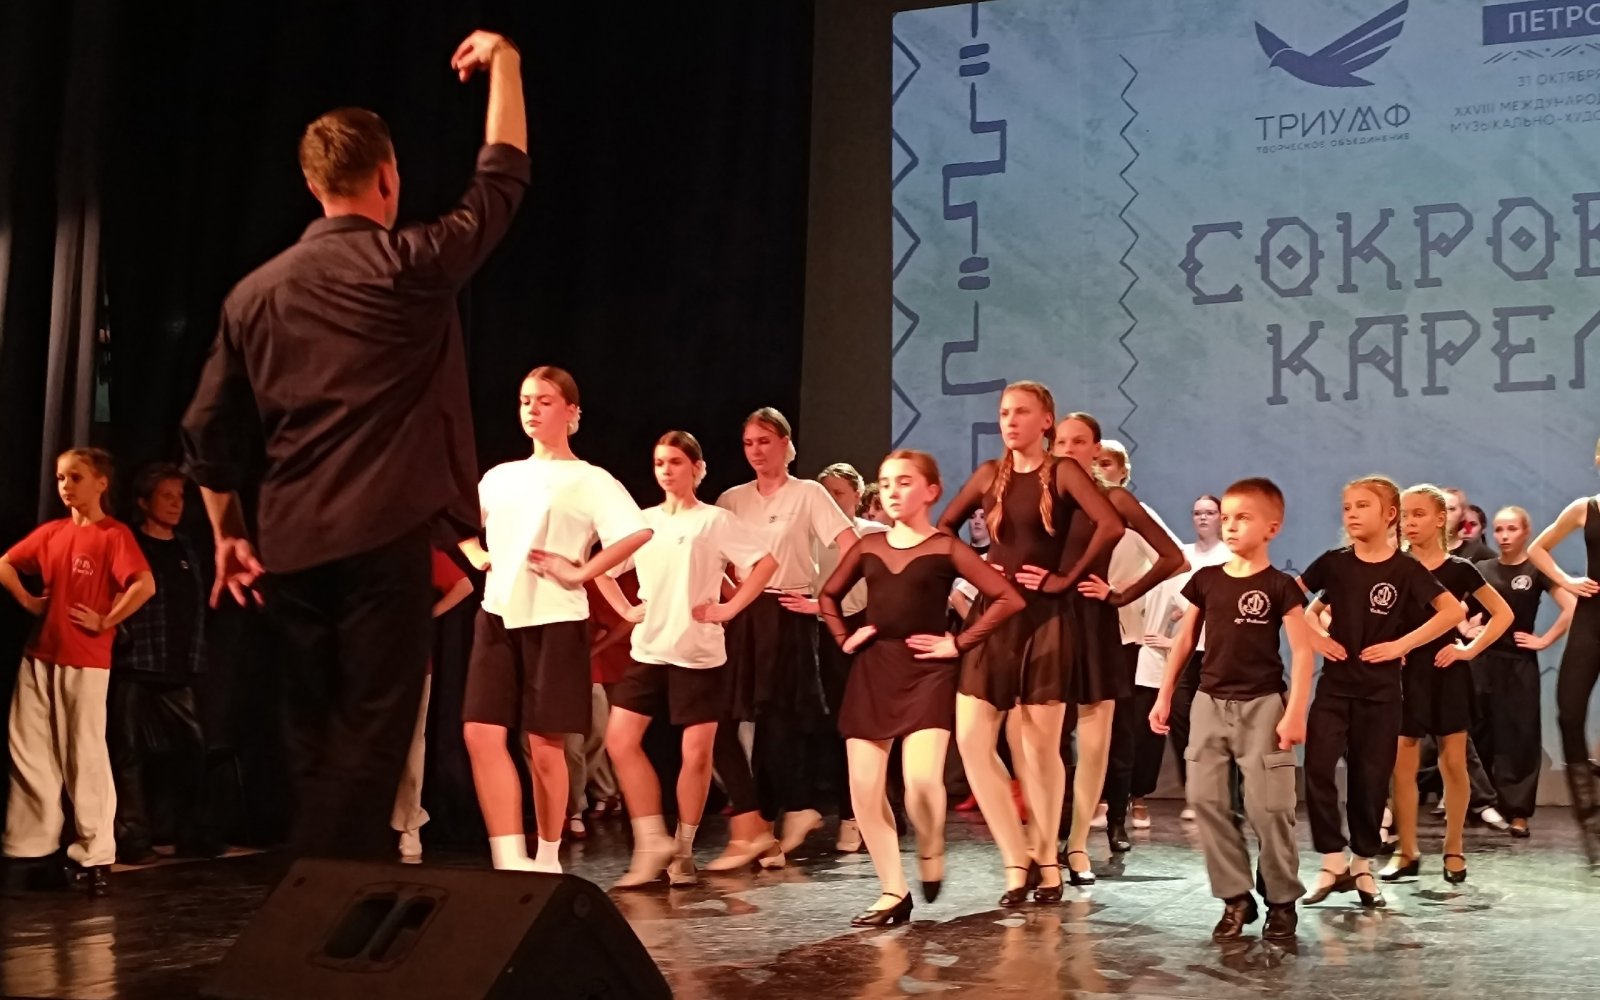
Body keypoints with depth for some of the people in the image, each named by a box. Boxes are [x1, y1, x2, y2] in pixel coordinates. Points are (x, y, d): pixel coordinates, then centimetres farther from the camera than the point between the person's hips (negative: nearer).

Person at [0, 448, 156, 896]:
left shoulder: (114, 534, -9)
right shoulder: (50, 532, 9)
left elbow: (145, 586, -22)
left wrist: (105, 622, -14)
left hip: (86, 662, -6)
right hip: (38, 656, 6)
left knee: (86, 756, -1)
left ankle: (94, 855, 6)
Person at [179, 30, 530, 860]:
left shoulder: (256, 291, 10)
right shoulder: (409, 265, -4)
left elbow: (209, 431, 11)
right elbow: (502, 180, 9)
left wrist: (228, 532, 22)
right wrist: (504, 65, 20)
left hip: (289, 546, 6)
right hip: (382, 537, -5)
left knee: (314, 743, 15)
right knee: (367, 738, -3)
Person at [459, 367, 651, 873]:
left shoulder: (589, 480, -3)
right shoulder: (501, 475, 14)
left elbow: (638, 531, -18)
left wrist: (580, 572, -16)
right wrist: (477, 557, 11)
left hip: (554, 620, -5)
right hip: (496, 616, 5)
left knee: (544, 744, 1)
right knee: (482, 733, -7)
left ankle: (548, 860, 17)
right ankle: (510, 860, -5)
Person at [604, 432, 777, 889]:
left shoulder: (715, 520, -3)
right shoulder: (643, 520, 9)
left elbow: (766, 562, -8)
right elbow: (603, 566, 20)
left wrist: (730, 608, -11)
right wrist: (625, 609, 7)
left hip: (699, 654, -4)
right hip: (649, 650, 4)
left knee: (696, 753, 0)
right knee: (620, 739, -6)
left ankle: (683, 850, 15)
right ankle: (652, 842, 2)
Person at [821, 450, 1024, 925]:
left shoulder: (946, 548, -3)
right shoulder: (868, 546, 10)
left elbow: (1009, 599, -8)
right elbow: (829, 595, 26)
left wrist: (959, 643, -9)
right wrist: (844, 637, 10)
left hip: (926, 672, -5)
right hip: (872, 672, 5)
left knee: (922, 780, -22)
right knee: (864, 788, -2)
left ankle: (930, 852, 11)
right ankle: (893, 893, 10)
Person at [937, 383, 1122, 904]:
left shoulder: (1062, 472, -4)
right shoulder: (990, 474, 10)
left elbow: (1111, 525, -19)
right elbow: (943, 527, 20)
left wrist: (1066, 578, -14)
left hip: (1044, 619, -4)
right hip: (992, 614, 5)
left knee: (1039, 747, 1)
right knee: (973, 739, -4)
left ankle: (1043, 859, 17)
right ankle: (1018, 859, 4)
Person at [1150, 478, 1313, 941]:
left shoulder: (1279, 586, -5)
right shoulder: (1206, 580, 7)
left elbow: (1302, 651, -7)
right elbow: (1184, 640, 13)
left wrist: (1295, 712, -14)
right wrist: (1164, 696, 12)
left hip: (1262, 704, -4)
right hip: (1210, 701, 5)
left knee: (1268, 805, -4)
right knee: (1205, 798, 1)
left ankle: (1282, 900, 11)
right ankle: (1237, 897, 10)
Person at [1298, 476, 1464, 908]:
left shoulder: (1405, 568, -6)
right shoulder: (1334, 562, -1)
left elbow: (1454, 611, -7)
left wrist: (1402, 644, -11)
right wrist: (1314, 634, -4)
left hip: (1380, 687, -1)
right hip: (1335, 682, 1)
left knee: (1371, 777, 5)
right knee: (1317, 767, -12)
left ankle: (1362, 865, 20)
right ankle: (1333, 861, -1)